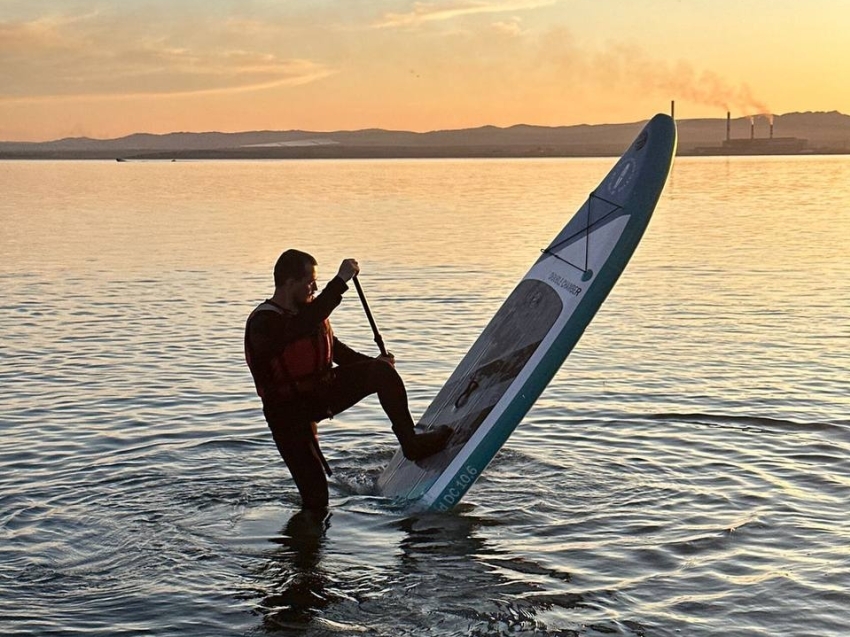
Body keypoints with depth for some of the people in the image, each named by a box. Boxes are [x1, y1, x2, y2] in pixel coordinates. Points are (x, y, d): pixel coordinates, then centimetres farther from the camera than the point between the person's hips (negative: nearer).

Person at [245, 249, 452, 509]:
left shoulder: (308, 308, 2)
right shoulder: (264, 324, -23)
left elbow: (330, 345, 20)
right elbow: (302, 326, -44)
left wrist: (372, 362, 16)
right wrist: (341, 281, -44)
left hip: (323, 392, 7)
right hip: (290, 415, -7)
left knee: (382, 372, -15)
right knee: (316, 499, -12)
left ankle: (411, 443, -14)